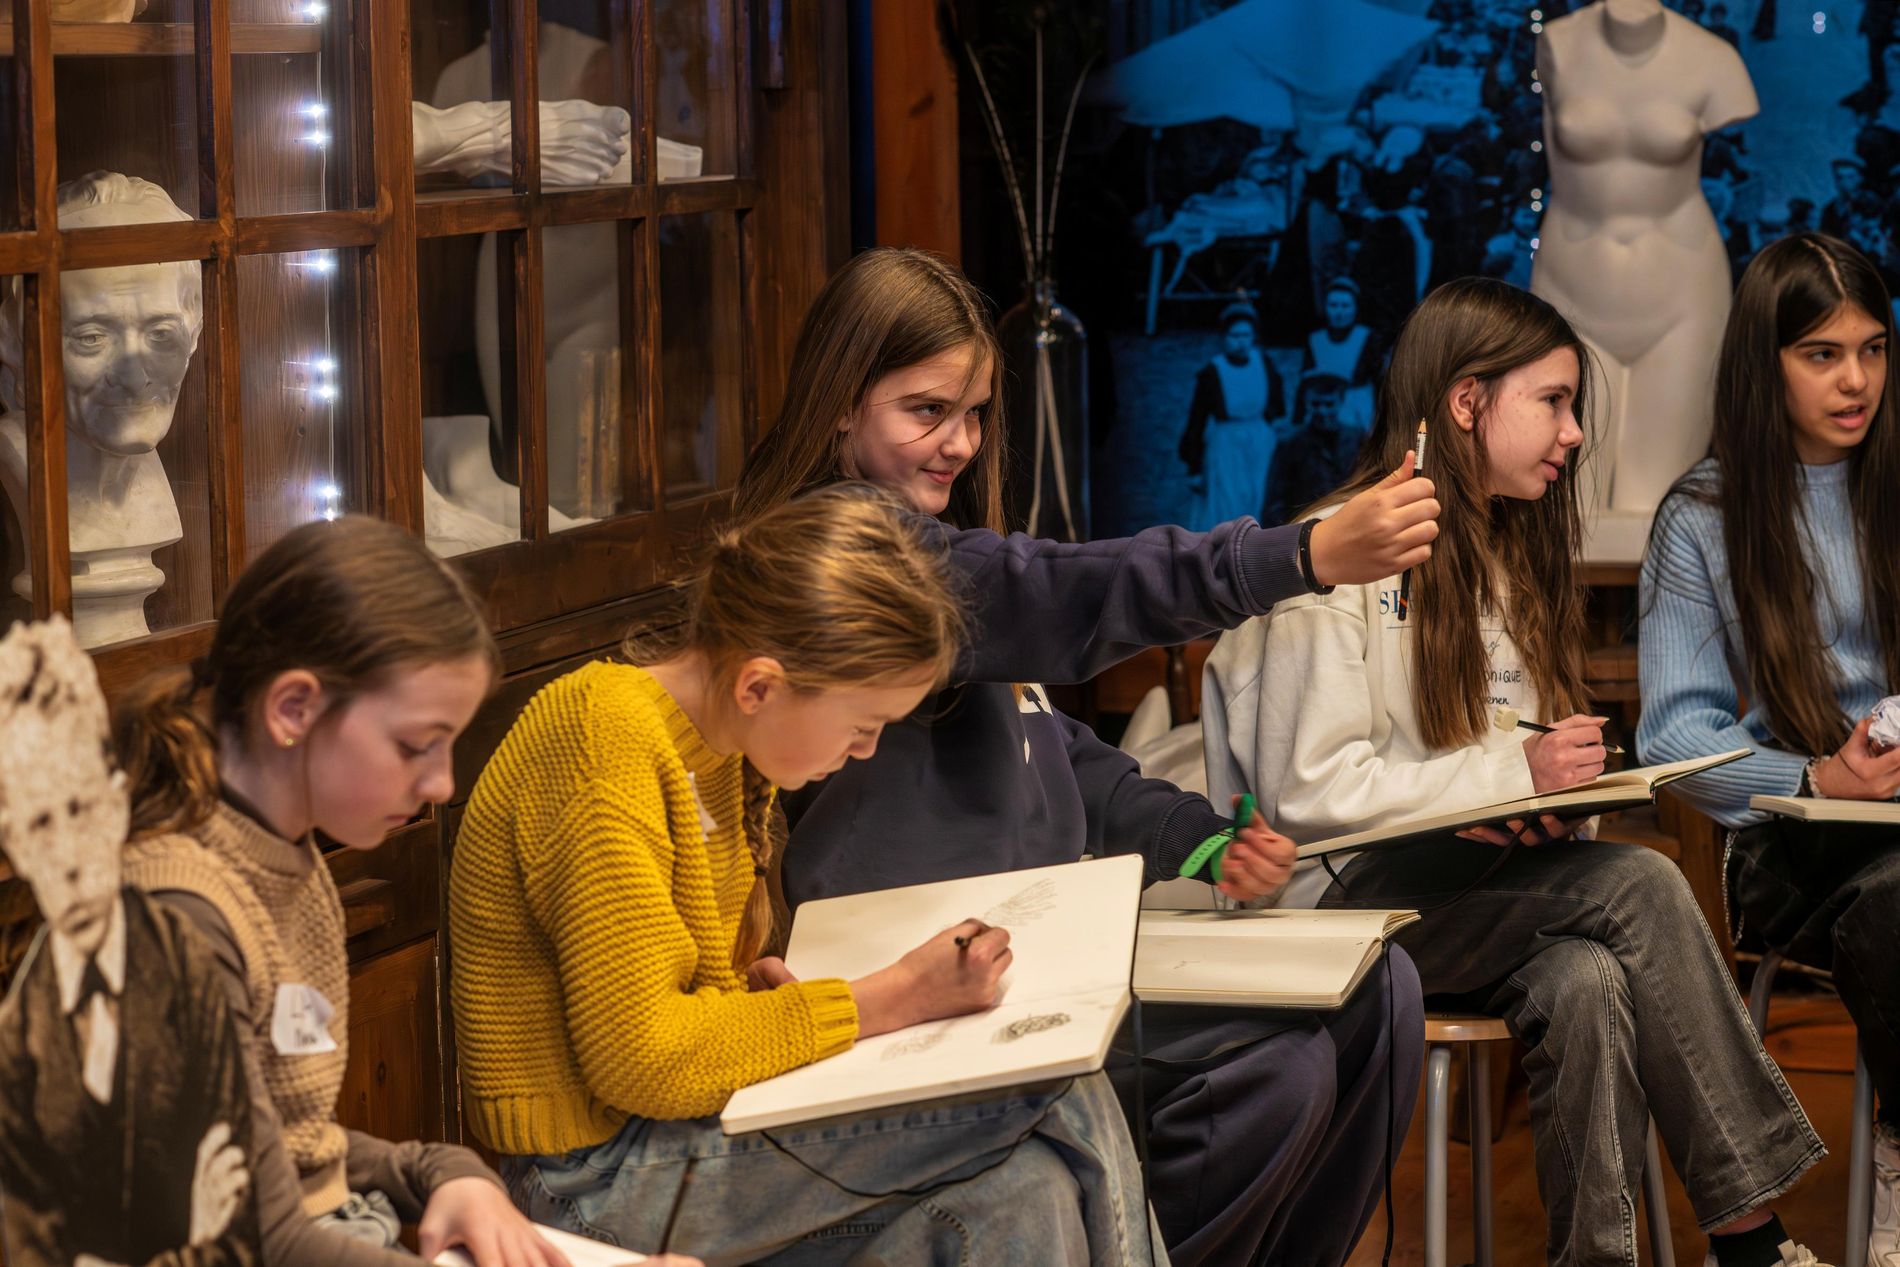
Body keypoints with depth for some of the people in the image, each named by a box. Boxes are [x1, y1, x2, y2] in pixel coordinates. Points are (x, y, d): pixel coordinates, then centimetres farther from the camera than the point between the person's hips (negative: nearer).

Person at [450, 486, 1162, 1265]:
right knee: (1058, 1102, -14)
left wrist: (752, 980, 1)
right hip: (597, 1184, -9)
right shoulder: (606, 754, -20)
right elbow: (638, 1058, -24)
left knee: (1024, 1197, -13)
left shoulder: (720, 747, 10)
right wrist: (895, 998, -18)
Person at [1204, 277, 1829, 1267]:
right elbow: (1305, 792, -17)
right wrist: (1513, 770, -18)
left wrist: (1563, 787, -2)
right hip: (1345, 903, -7)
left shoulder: (1504, 555, 18)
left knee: (1588, 983, -27)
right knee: (1641, 885, -25)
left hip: (1471, 884, 7)